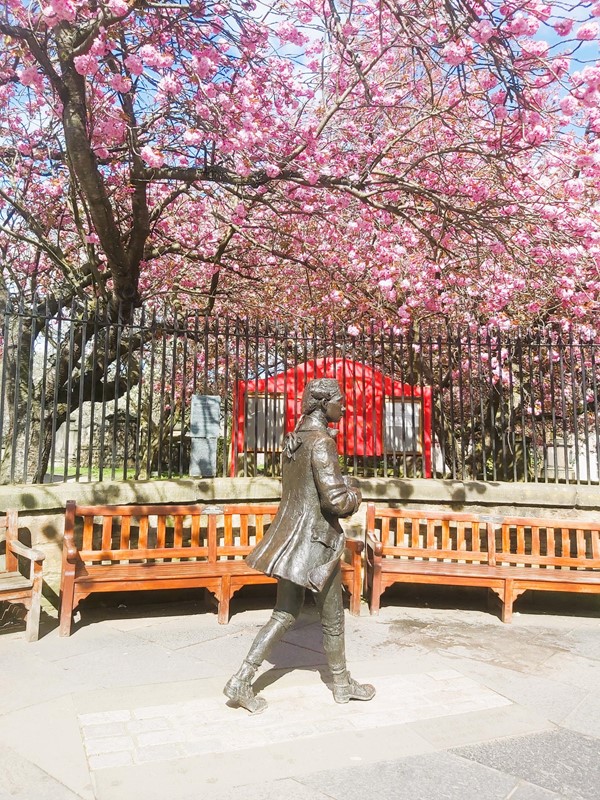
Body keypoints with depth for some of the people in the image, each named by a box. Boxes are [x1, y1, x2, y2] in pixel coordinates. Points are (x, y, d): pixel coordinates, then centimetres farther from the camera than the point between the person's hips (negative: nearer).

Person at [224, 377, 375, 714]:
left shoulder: (294, 440, 9)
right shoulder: (321, 442, -19)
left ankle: (242, 680, 13)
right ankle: (342, 684, 32)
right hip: (317, 539, -8)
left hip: (290, 535, 8)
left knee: (285, 614, 15)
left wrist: (343, 489, 12)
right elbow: (335, 500, -25)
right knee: (333, 617, 12)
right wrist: (355, 496, -4)